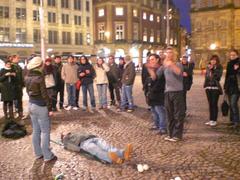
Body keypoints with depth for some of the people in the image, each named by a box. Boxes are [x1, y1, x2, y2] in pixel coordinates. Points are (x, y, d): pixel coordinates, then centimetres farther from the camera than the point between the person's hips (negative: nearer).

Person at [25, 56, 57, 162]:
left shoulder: (27, 78, 4)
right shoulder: (39, 77, -19)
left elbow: (28, 91, 12)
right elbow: (44, 94, -18)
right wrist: (50, 108, -12)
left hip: (31, 105, 8)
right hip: (40, 106, -8)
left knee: (36, 131, 15)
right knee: (45, 132, 1)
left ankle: (38, 154, 25)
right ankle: (47, 156, 8)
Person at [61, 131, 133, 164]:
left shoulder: (79, 133, 44)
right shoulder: (66, 140, 25)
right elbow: (67, 145, 4)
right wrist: (80, 149, -14)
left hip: (94, 138, 5)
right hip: (84, 142, -5)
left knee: (108, 148, -26)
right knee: (98, 151, -36)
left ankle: (123, 154, -54)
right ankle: (113, 159, -65)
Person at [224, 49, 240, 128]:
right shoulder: (229, 63, 14)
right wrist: (225, 86, 16)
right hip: (229, 86, 7)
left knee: (233, 104, -13)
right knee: (231, 104, 10)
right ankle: (232, 120, 18)